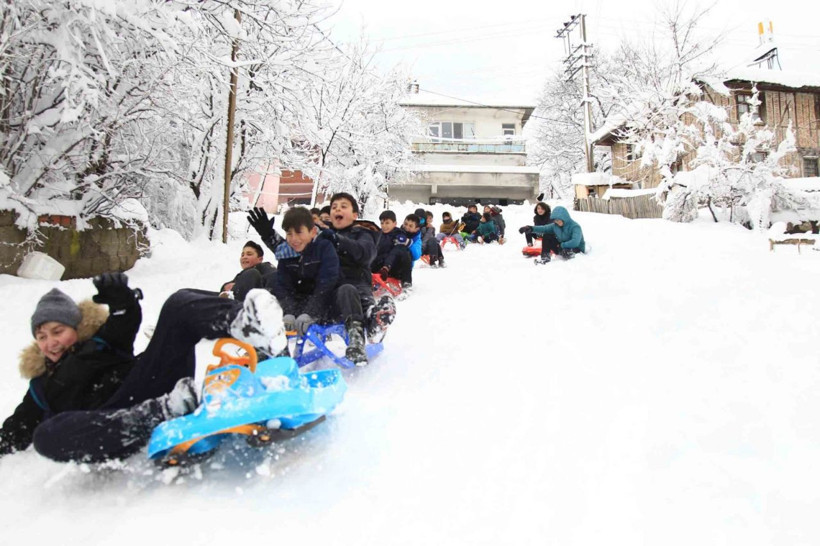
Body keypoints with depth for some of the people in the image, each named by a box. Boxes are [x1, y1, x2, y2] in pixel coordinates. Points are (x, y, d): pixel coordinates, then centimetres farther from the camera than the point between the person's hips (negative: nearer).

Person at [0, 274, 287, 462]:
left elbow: (128, 322, 8)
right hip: (111, 421, 1)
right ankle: (165, 412, -42)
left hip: (151, 387, -1)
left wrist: (121, 298, -11)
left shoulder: (100, 340, 27)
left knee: (180, 304, -16)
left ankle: (244, 324, -48)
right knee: (47, 435, -34)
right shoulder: (40, 387, 33)